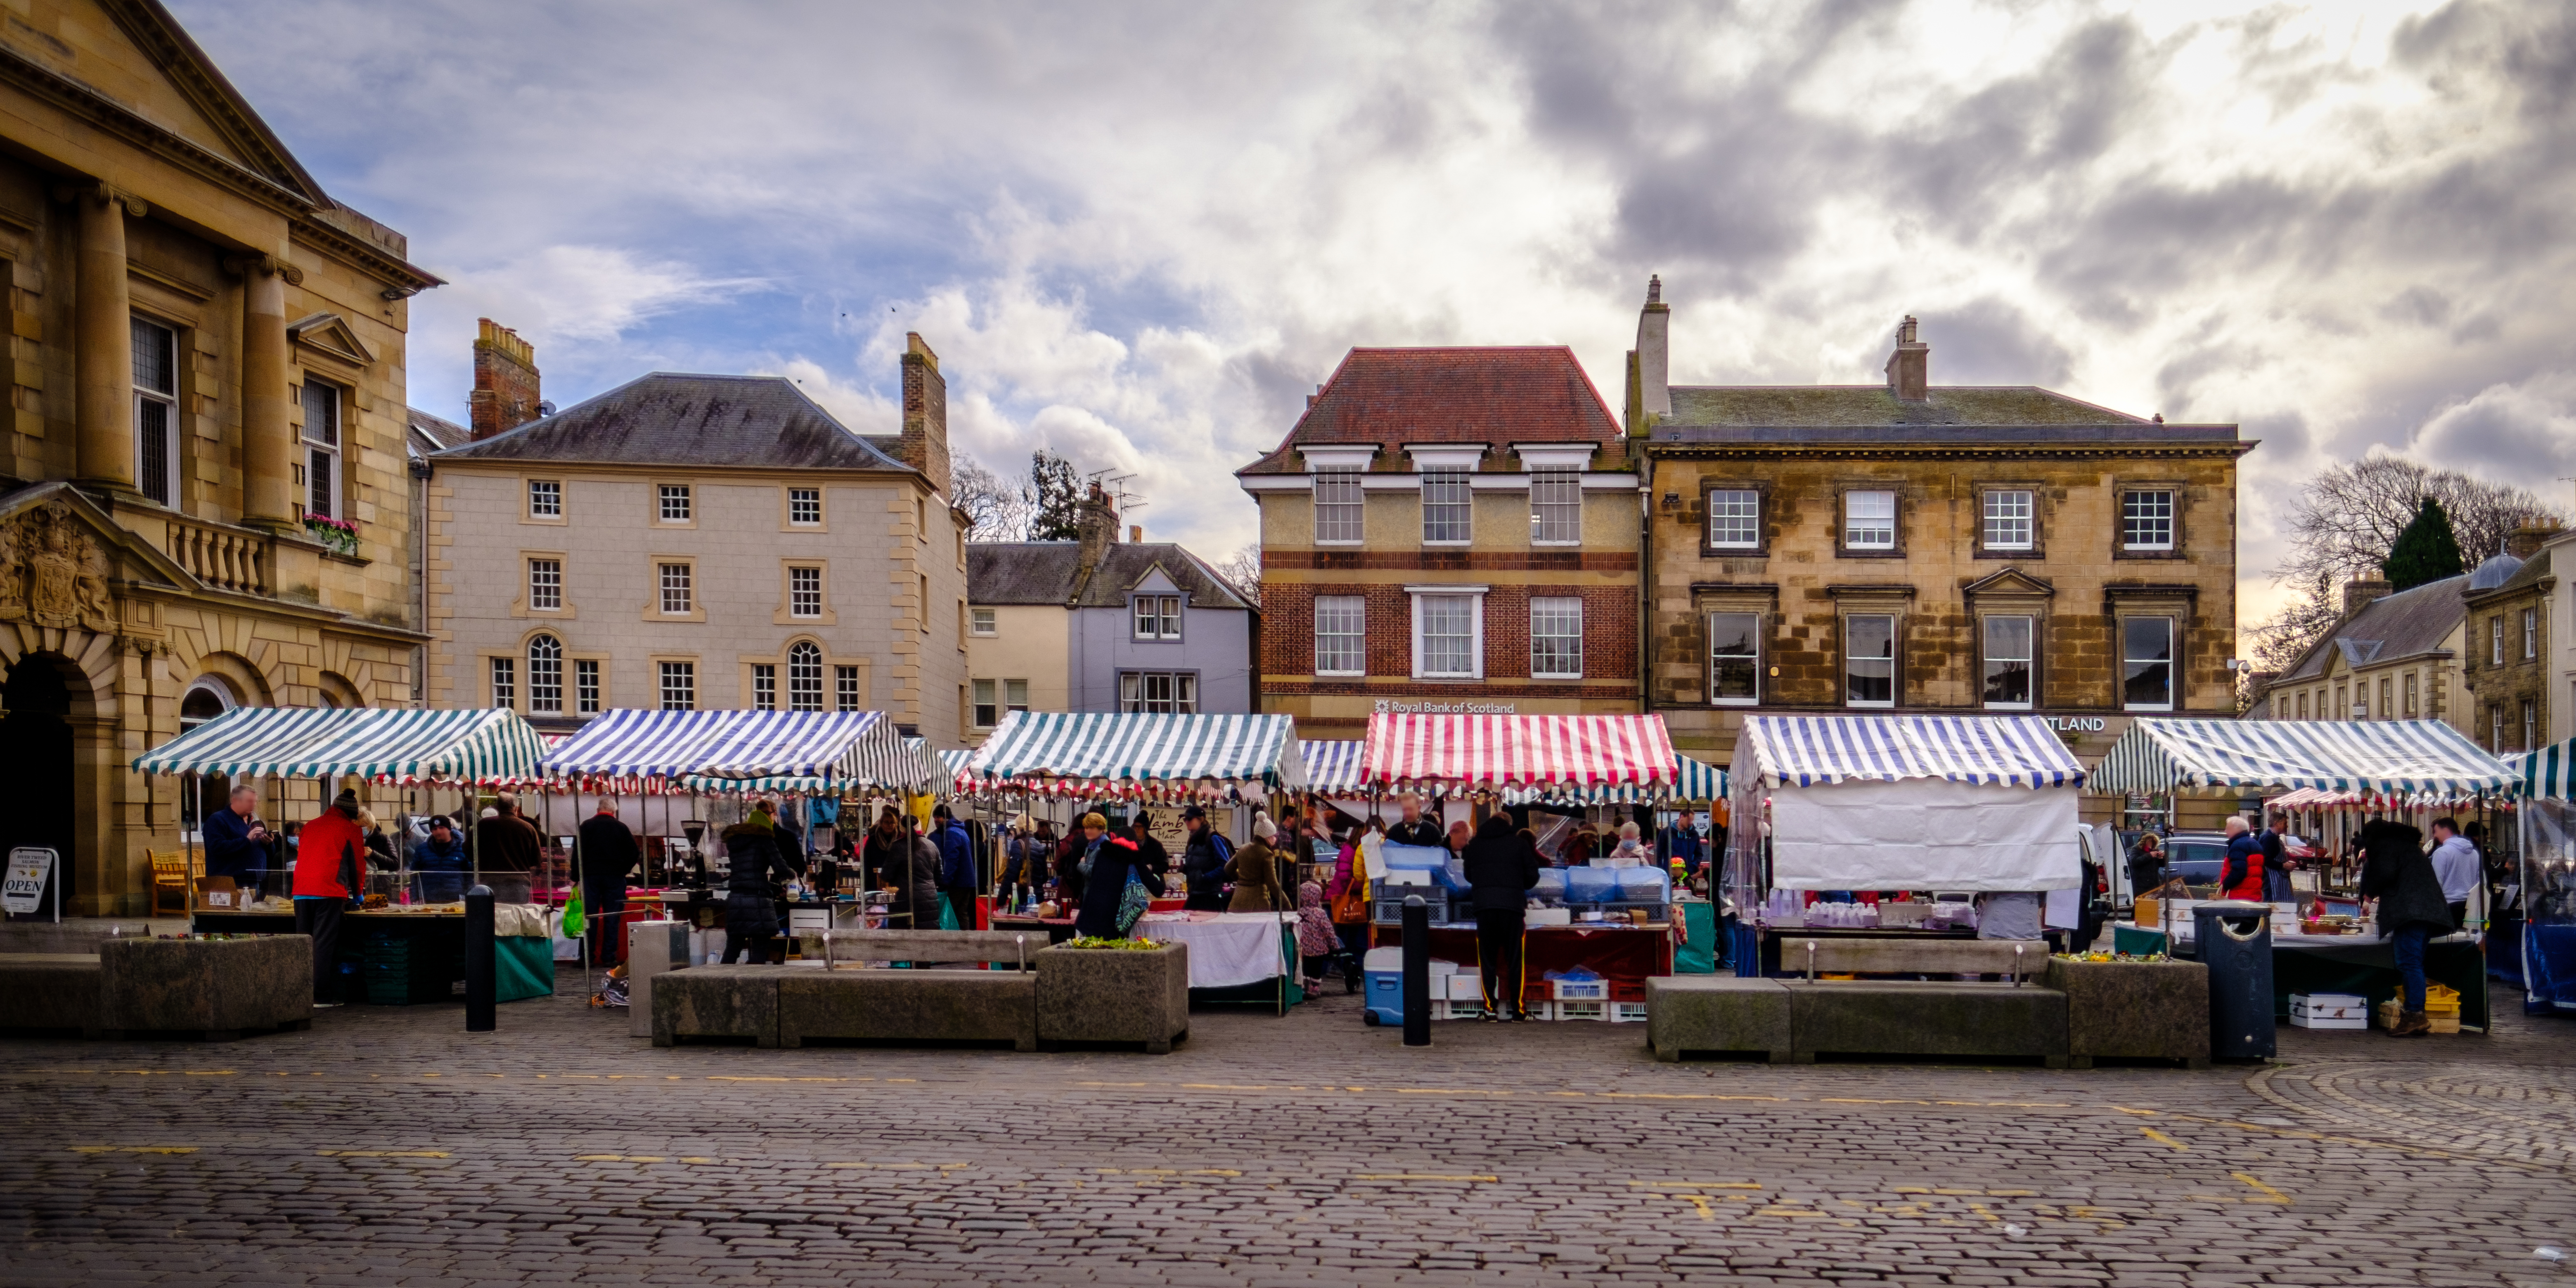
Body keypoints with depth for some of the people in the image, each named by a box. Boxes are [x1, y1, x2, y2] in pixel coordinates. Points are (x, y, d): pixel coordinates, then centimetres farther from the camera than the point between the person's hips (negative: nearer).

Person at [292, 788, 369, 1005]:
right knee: (324, 943, -5)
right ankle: (322, 997, -6)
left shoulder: (310, 826, 21)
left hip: (301, 892, 5)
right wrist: (357, 893, 25)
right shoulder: (350, 829, 6)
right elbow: (358, 865, 10)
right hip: (329, 892, -5)